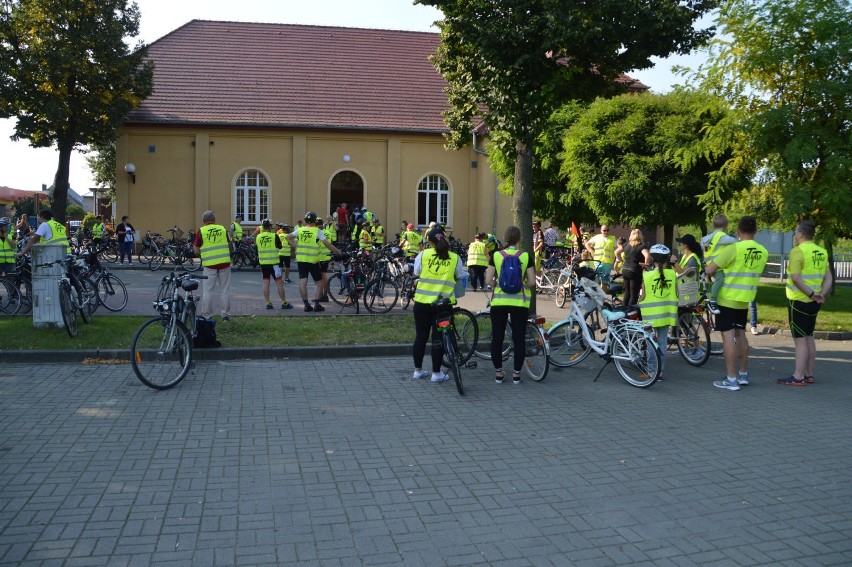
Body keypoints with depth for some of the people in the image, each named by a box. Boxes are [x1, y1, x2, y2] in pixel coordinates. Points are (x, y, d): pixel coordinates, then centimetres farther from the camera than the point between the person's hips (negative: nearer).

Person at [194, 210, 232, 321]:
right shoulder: (223, 229, 6)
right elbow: (229, 245, 14)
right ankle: (225, 313, 12)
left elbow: (196, 251, 0)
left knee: (208, 291, 5)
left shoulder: (201, 231, -2)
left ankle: (206, 314, 7)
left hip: (209, 264, -2)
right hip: (224, 263, 2)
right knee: (225, 289, 9)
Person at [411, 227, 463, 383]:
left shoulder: (423, 255, -2)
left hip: (422, 301, 1)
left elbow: (416, 273, 9)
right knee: (438, 338, 7)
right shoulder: (455, 258, -2)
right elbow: (458, 277, 10)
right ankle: (436, 373, 12)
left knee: (421, 336, 12)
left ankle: (418, 370, 22)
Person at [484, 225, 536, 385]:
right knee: (519, 338, 8)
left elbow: (488, 279, -5)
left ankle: (498, 372, 14)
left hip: (499, 301, 0)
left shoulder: (496, 256, -3)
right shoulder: (525, 257, -3)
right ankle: (516, 373, 12)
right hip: (520, 302, 0)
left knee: (497, 338, 9)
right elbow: (532, 282, -4)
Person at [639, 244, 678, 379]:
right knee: (662, 342, 11)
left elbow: (643, 296, -7)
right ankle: (660, 372, 15)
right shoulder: (672, 274, -3)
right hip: (666, 313, 2)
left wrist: (639, 302, 13)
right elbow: (676, 294, 2)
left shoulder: (647, 275, -10)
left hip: (651, 314, -2)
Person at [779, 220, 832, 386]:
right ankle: (809, 374, 21)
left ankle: (798, 377, -1)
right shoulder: (822, 252, 9)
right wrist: (821, 294, -4)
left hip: (799, 301, -8)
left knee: (800, 339, -4)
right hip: (814, 303, 8)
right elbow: (828, 278, 7)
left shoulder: (798, 251, -15)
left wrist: (812, 294, -16)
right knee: (808, 337, 15)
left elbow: (796, 278, -23)